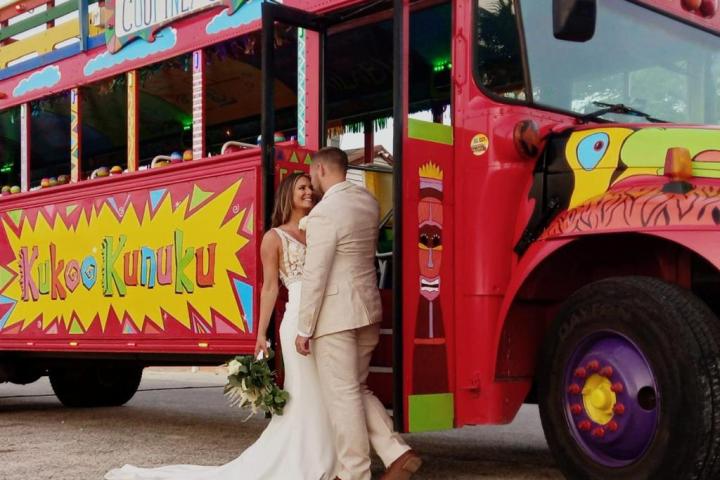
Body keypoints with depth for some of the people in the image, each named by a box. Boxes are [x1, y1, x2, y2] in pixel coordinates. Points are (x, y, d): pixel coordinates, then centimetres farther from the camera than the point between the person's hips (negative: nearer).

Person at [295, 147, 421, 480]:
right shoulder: (368, 200, 8)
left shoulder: (324, 213, -16)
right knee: (357, 389, 18)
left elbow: (314, 276, -16)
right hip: (368, 309, 8)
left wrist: (304, 329, -10)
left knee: (342, 395, 1)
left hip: (335, 315, -8)